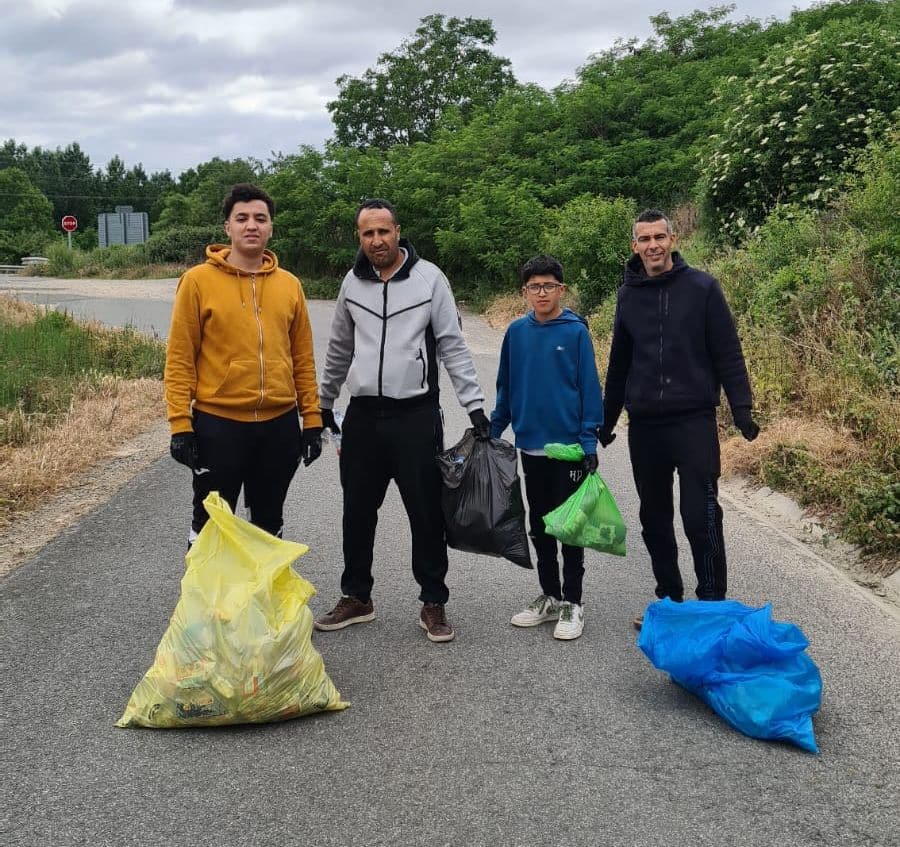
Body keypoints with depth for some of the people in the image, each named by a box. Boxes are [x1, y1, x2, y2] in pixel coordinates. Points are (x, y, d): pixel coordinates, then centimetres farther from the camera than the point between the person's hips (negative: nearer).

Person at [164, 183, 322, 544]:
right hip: (218, 424, -3)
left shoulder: (289, 284, 7)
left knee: (269, 523, 16)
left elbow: (303, 358, 10)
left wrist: (312, 419, 6)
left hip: (280, 424, 4)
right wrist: (180, 424, -11)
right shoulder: (198, 280, -5)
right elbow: (180, 358, -6)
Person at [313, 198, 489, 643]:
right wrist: (323, 403, 20)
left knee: (426, 514, 3)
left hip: (415, 415, -4)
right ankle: (356, 598, 27)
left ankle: (433, 603, 17)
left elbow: (452, 345, -4)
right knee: (358, 513, 12)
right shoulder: (352, 282, 6)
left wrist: (474, 403, -10)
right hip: (362, 416, 4)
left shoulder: (429, 277, -5)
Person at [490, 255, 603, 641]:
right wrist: (493, 431, 10)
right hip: (530, 446, 4)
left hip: (569, 446, -4)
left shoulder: (576, 332, -8)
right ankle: (549, 596, 27)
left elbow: (590, 389, -7)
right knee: (539, 526, 14)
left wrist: (589, 440, -11)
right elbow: (505, 386, 10)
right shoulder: (517, 332, 3)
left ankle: (571, 603, 14)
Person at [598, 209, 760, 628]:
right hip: (643, 425, 5)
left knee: (701, 517, -7)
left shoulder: (702, 287, -3)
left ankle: (713, 605, 5)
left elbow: (727, 353, -3)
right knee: (654, 520, 11)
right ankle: (669, 599, 25)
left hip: (693, 420, -4)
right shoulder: (628, 295, 9)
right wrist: (606, 420, 18)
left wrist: (741, 408, -11)